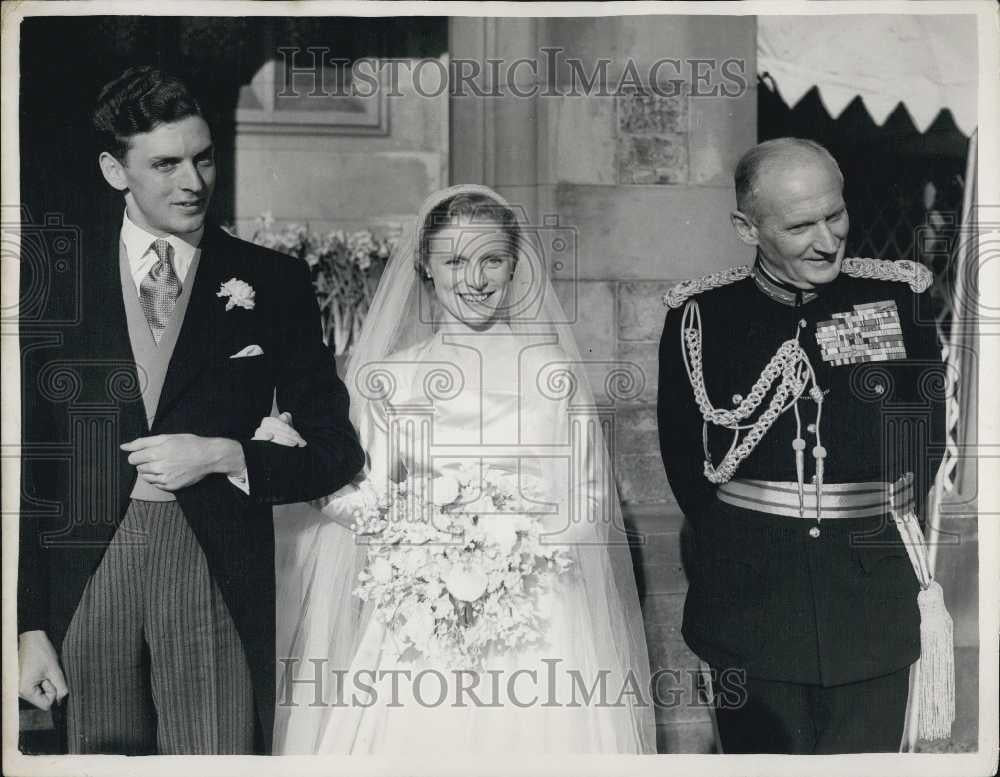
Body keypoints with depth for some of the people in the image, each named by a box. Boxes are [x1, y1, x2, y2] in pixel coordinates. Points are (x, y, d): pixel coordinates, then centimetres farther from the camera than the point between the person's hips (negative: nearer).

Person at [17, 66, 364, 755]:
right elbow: (30, 461, 4)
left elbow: (339, 452, 4)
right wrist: (30, 627, 1)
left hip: (221, 580, -1)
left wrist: (223, 455, -10)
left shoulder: (274, 283, 2)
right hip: (85, 577, 1)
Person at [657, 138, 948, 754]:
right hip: (751, 600, -1)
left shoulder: (900, 296, 0)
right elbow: (687, 458, 0)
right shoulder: (701, 314, -3)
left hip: (875, 601, 1)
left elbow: (931, 434, 6)